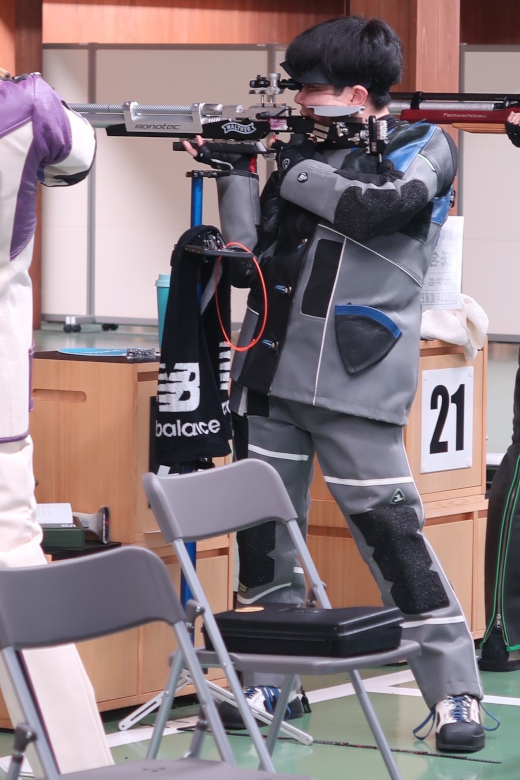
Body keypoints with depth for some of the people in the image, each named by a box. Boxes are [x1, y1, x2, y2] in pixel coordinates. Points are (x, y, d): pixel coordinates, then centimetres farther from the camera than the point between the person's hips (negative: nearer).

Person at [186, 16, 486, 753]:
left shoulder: (422, 147, 0)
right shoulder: (306, 148, 14)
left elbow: (372, 208, -20)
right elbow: (252, 249, 13)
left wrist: (291, 169, -9)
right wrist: (234, 172, 2)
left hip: (355, 385, -6)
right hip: (270, 374, 6)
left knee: (393, 536, -9)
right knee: (264, 533, 9)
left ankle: (456, 692, -3)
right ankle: (270, 685, 22)